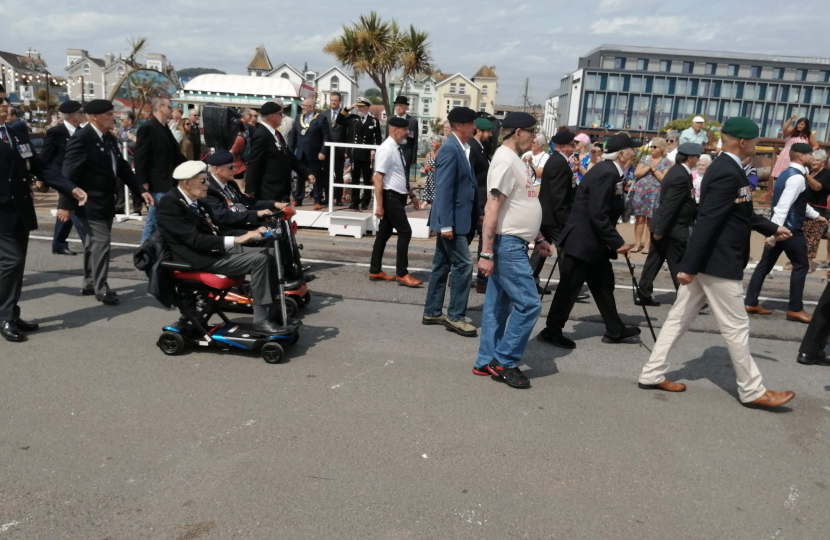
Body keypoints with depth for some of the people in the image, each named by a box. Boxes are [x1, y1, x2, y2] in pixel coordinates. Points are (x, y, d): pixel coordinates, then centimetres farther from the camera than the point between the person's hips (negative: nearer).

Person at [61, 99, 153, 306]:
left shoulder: (110, 139, 9)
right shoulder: (81, 138, -17)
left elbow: (122, 167, 14)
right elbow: (70, 173, -20)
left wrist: (141, 190, 6)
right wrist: (66, 204, -21)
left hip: (105, 202, 9)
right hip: (90, 202, -9)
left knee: (94, 242, 16)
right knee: (101, 242, -9)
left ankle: (89, 284, 27)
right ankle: (101, 288, 3)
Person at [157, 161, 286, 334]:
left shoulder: (195, 201, 13)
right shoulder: (170, 203, -15)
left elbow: (214, 231, 16)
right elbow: (195, 239, -23)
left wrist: (249, 234, 1)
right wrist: (235, 240, -27)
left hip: (213, 249, 9)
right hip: (198, 258, -9)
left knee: (266, 255, -2)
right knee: (258, 260, -22)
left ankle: (273, 311, 2)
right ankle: (261, 319, -15)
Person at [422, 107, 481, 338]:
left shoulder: (461, 148, 12)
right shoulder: (450, 149, -17)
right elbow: (443, 189, -21)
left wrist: (477, 213, 15)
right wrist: (446, 224, -24)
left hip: (455, 218, 10)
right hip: (451, 219, -10)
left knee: (442, 265, 13)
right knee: (463, 265, -6)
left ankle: (432, 312, 22)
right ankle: (455, 316, 4)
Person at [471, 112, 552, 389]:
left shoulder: (516, 160, 16)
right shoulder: (505, 161, -15)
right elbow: (492, 209, -21)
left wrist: (538, 237, 22)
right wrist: (486, 253, -24)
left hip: (515, 244, 10)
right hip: (507, 244, -10)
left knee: (498, 304, 12)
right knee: (529, 303, -7)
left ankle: (487, 362, 20)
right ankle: (504, 362, 4)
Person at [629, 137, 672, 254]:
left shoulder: (666, 162, 3)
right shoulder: (645, 159, 10)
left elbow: (664, 179, -8)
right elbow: (636, 173, 1)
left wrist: (654, 168, -10)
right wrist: (648, 167, -8)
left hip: (655, 194, -2)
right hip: (640, 192, 2)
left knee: (651, 219, -1)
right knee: (640, 218, 0)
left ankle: (647, 244, 5)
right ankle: (637, 243, 6)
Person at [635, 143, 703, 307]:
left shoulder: (677, 171, 12)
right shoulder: (681, 177, -20)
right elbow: (669, 205, -24)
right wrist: (661, 230, -24)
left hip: (664, 226, 10)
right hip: (673, 228, -10)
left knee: (654, 261, 10)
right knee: (679, 265, 1)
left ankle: (642, 295, 14)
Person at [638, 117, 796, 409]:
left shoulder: (726, 168, 12)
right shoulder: (728, 173, -20)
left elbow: (741, 214, 25)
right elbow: (707, 222, -25)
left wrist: (772, 228, 32)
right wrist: (688, 266, -26)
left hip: (707, 260, 10)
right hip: (718, 263, -10)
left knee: (679, 318, 12)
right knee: (736, 327, 3)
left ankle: (652, 374, 18)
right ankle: (752, 390, 17)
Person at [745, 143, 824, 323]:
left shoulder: (788, 173, 15)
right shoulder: (797, 178, -18)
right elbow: (783, 207, -26)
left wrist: (815, 216, 35)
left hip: (780, 227, 9)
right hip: (790, 229, -9)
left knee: (765, 264, 9)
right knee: (801, 265, 3)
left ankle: (751, 303, 12)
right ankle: (795, 309, 8)